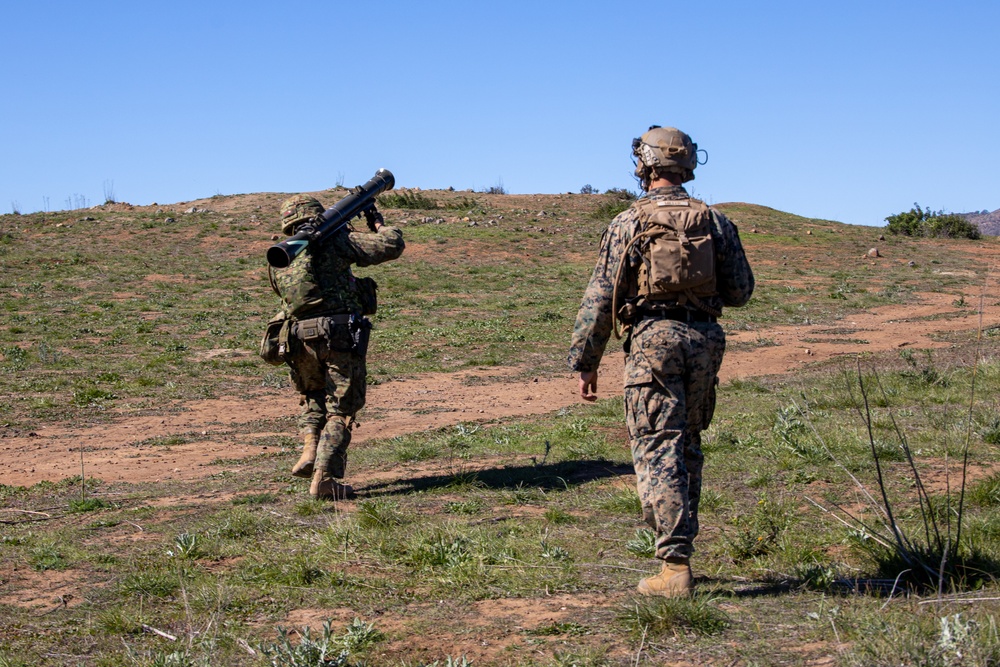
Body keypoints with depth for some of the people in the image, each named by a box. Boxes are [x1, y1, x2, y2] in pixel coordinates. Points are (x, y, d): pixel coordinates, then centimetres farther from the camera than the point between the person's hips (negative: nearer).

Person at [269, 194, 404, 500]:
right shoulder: (335, 242, 1)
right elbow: (392, 246, 0)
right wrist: (379, 224, 24)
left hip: (300, 337, 5)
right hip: (340, 334, -4)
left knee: (314, 397, 29)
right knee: (340, 409, 4)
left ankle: (310, 450, 8)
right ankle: (323, 478, -6)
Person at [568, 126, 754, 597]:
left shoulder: (629, 223, -2)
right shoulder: (714, 221, 8)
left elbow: (600, 297, -4)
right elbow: (740, 290, 9)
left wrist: (585, 361, 2)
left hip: (653, 337, -4)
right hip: (704, 338, 4)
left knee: (658, 452, -4)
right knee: (686, 447, 18)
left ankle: (675, 567, -10)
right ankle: (680, 545, 26)